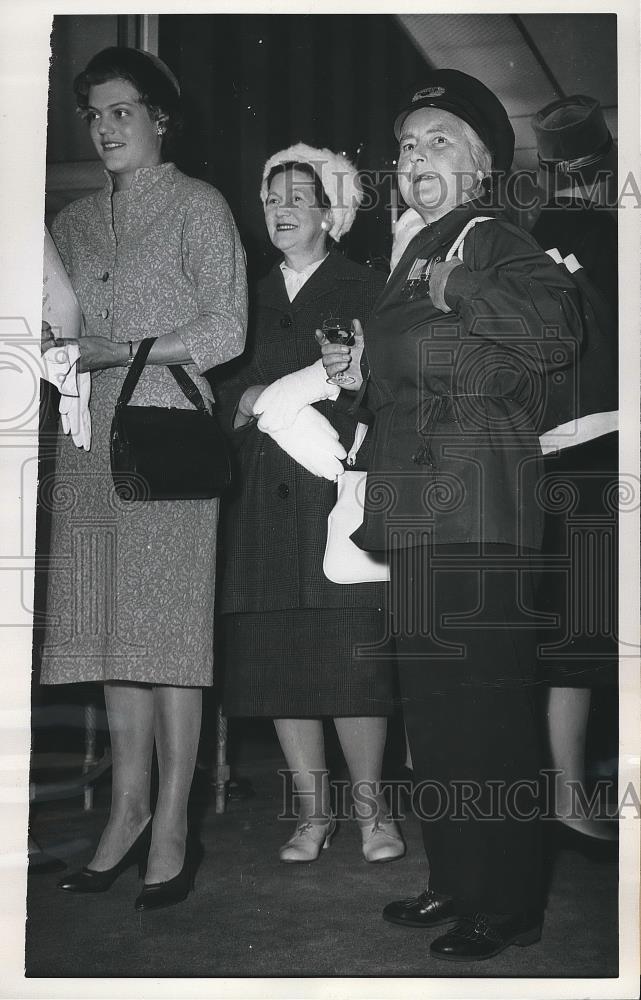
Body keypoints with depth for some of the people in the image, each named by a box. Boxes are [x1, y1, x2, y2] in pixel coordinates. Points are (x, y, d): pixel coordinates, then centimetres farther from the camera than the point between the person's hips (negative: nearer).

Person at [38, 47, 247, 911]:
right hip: (90, 442, 5)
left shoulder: (197, 207, 4)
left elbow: (226, 330, -5)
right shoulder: (74, 223, 20)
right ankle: (128, 808, 12)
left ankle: (172, 829, 0)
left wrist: (120, 350, -12)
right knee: (110, 629, 4)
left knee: (167, 629, -6)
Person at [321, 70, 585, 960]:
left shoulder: (498, 245, -8)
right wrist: (358, 362, 16)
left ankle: (510, 904, 6)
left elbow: (558, 320, -29)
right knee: (430, 704, 13)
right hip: (417, 517, 9)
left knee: (488, 703, -4)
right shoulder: (416, 255, 18)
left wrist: (454, 287, -21)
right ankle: (455, 884, 25)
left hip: (480, 515, -9)